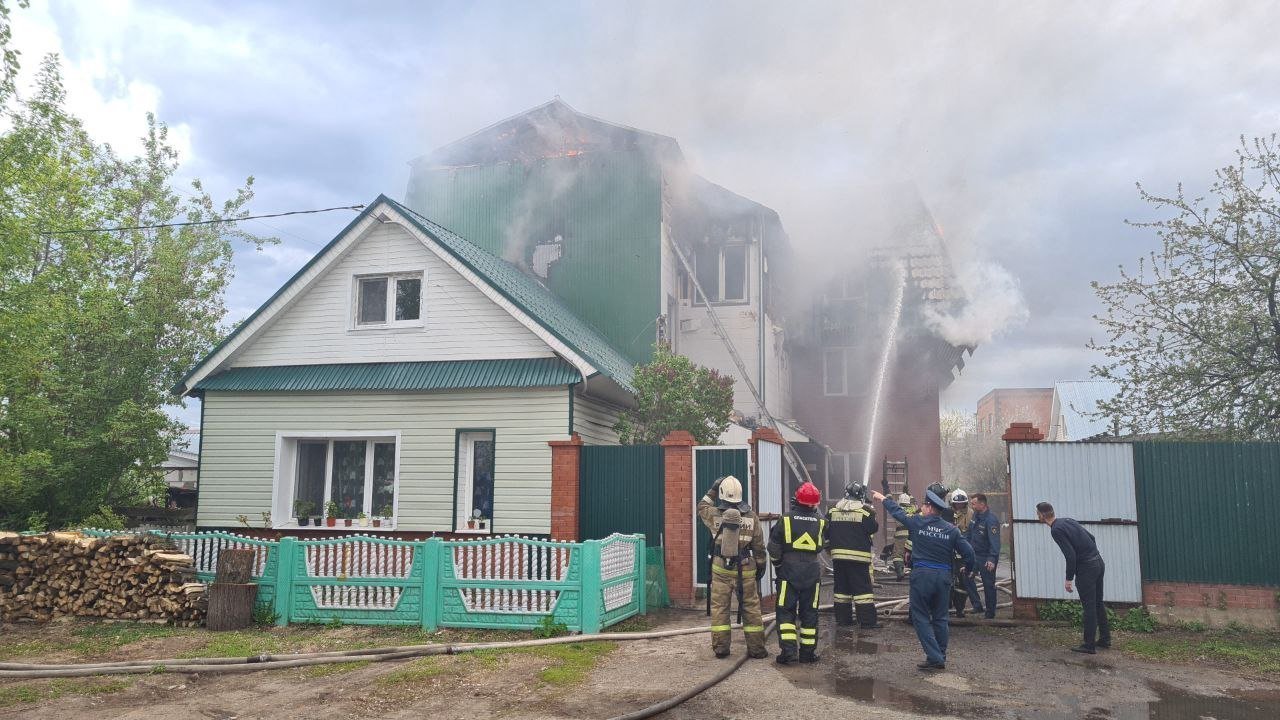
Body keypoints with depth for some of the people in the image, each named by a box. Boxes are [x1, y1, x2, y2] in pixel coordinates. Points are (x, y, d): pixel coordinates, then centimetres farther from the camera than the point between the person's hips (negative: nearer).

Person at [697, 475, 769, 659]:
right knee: (751, 608, 8)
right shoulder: (751, 517, -4)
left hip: (721, 569, 0)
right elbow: (759, 546, 2)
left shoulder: (714, 515, -7)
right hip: (746, 570, 0)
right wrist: (760, 565, 14)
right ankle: (756, 648, 12)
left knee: (719, 607, 9)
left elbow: (701, 507, 17)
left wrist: (712, 490, 21)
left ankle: (720, 647, 11)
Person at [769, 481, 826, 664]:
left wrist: (777, 563, 13)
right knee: (809, 612, 11)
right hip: (812, 572, 2)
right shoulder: (820, 522, -1)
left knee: (786, 611, 3)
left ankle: (787, 649, -7)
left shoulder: (785, 520, -8)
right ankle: (808, 652, 15)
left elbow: (774, 548, -4)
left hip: (788, 572, -2)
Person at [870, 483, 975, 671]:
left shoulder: (918, 523, -7)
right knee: (940, 617, 15)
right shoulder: (952, 529, -1)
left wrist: (883, 499, 26)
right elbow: (968, 551, 0)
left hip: (922, 575, -4)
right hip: (943, 576, 4)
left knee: (921, 617, 5)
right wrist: (968, 569, 21)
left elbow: (898, 512, 8)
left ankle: (934, 657, -3)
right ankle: (941, 658, 20)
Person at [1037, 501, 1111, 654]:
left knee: (1089, 606, -2)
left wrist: (1069, 579, -13)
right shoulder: (1067, 521, 14)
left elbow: (1070, 555, -20)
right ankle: (1105, 639, 26)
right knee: (1098, 603, 19)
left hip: (1086, 567, -9)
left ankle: (1089, 645, 4)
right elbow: (1091, 538, 19)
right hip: (1099, 562, 9)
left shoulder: (1056, 530, -14)